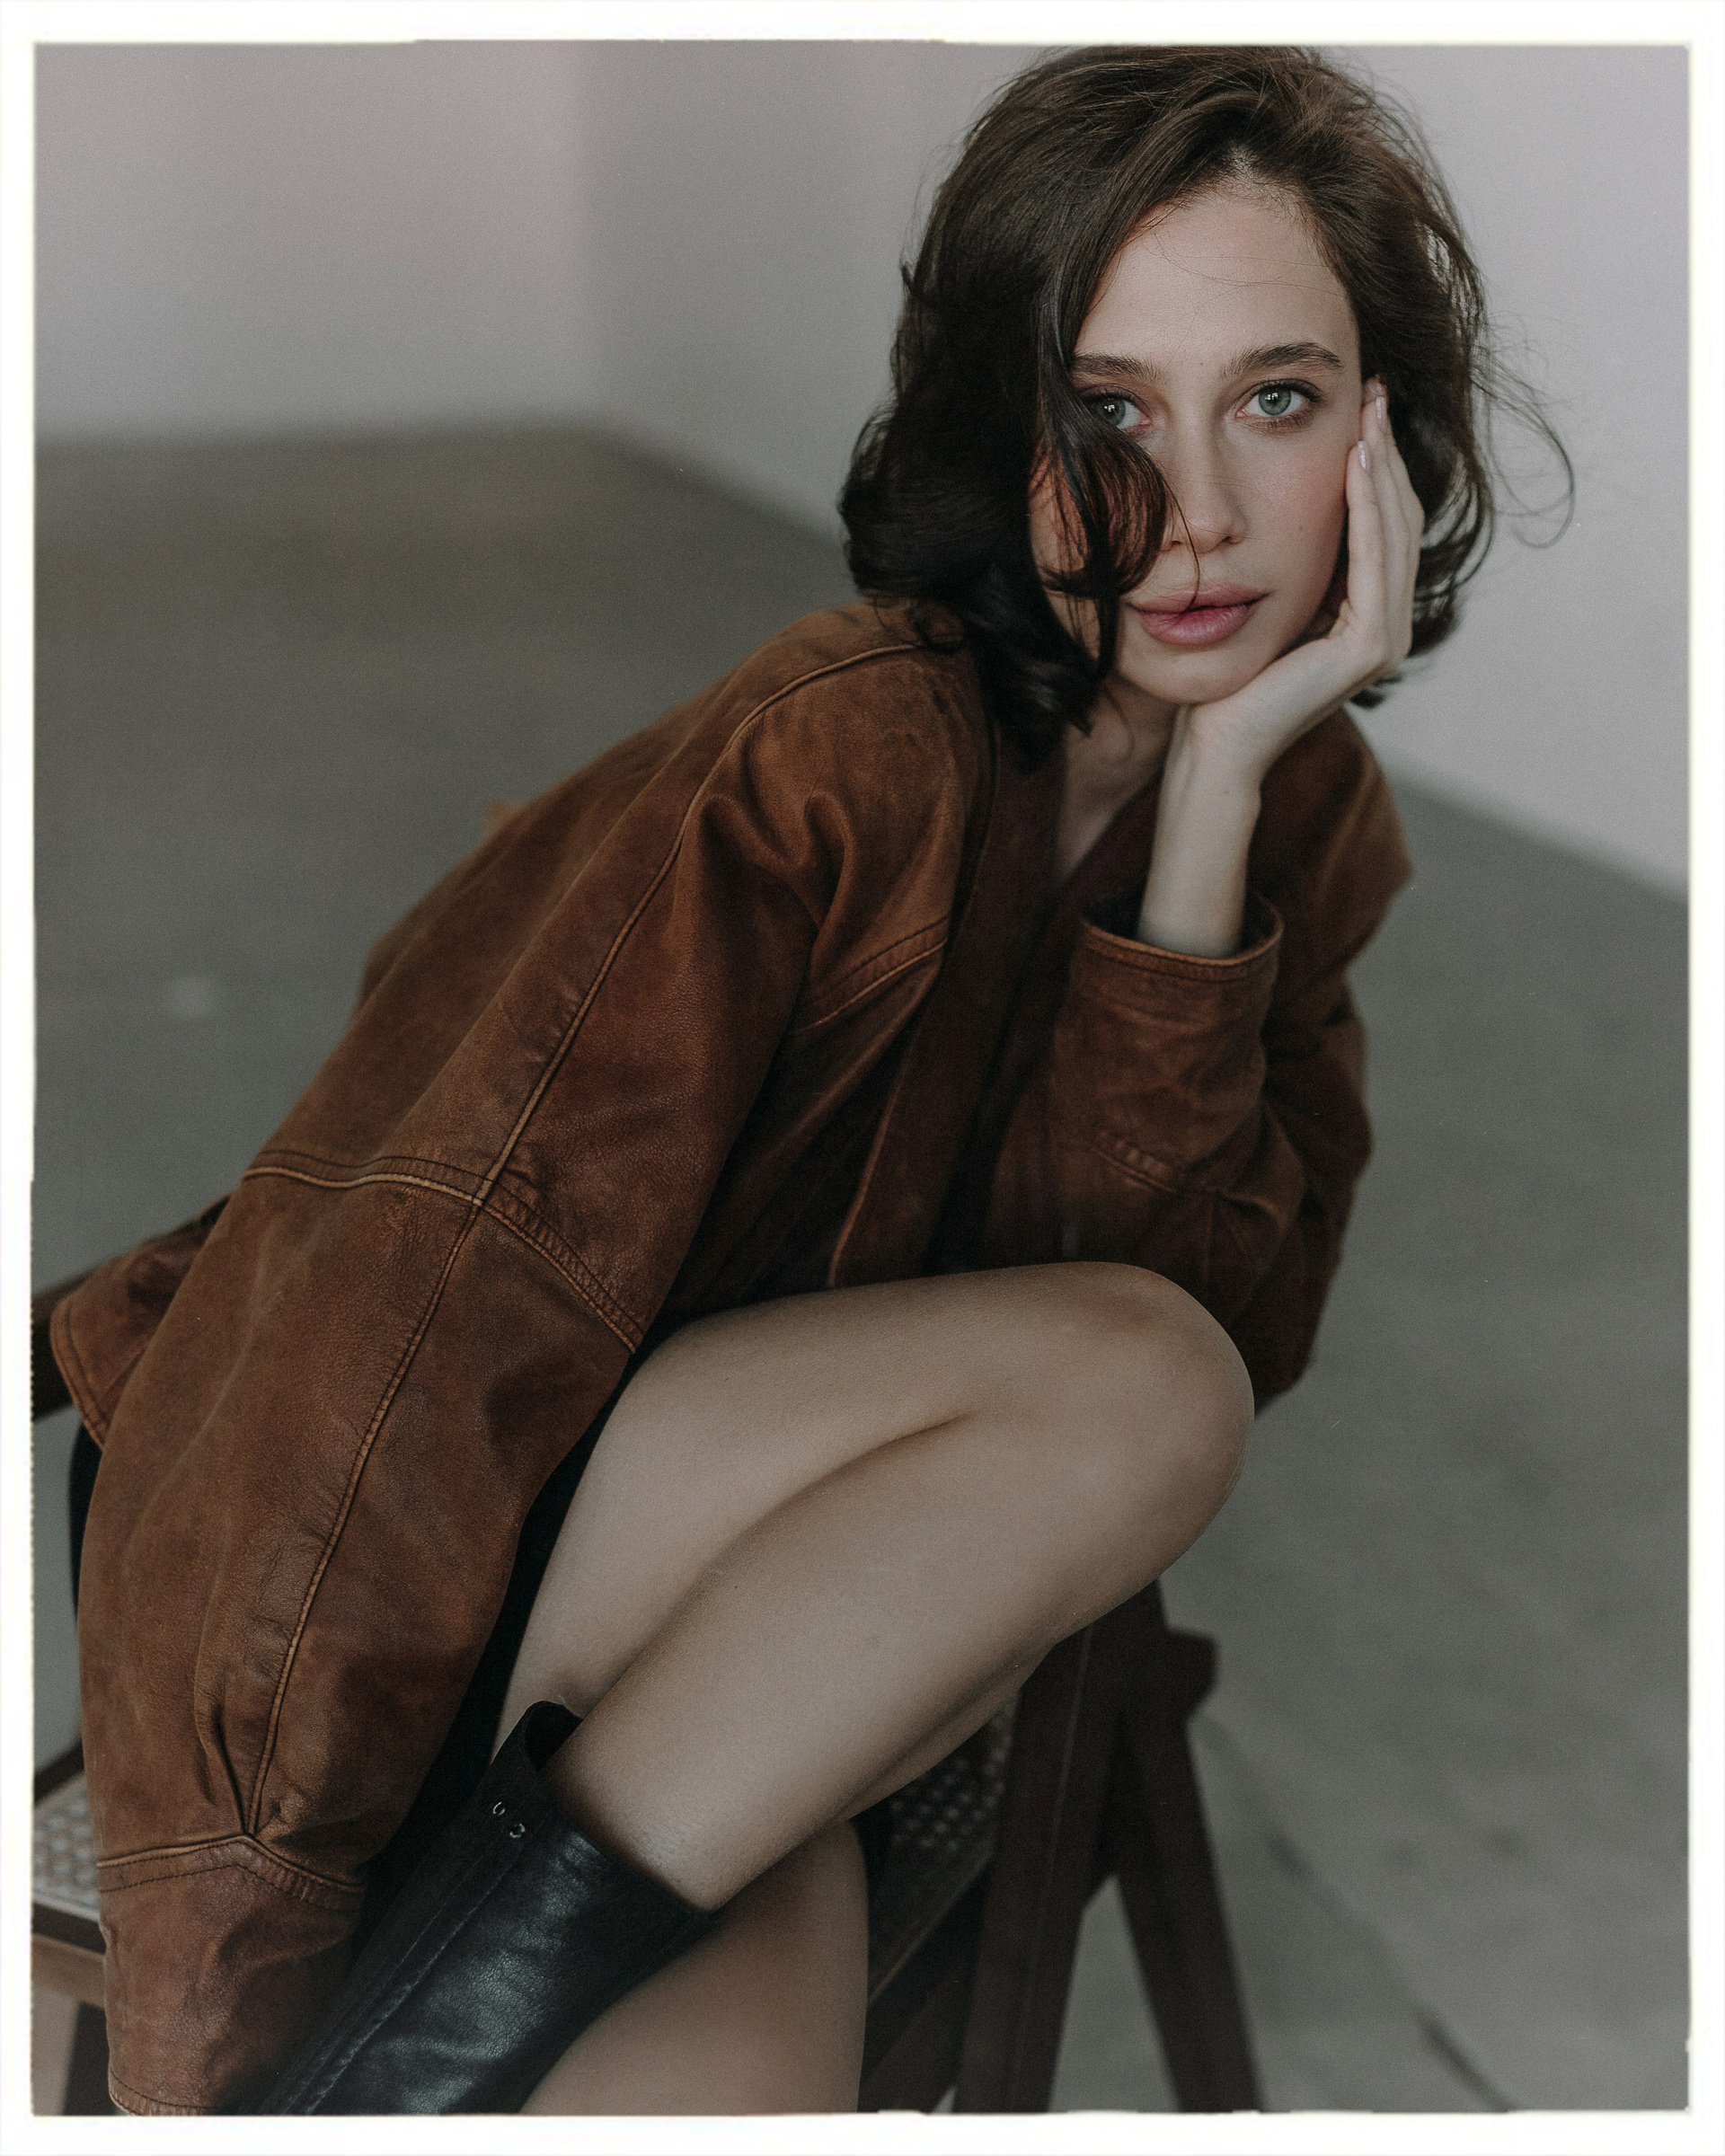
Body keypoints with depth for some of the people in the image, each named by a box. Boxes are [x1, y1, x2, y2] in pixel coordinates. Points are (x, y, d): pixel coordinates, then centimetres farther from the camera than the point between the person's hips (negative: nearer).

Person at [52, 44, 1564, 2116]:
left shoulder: (1308, 812, 2)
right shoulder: (855, 755, -20)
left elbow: (1236, 1309, -10)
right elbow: (400, 1311, -23)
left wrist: (1217, 796, -18)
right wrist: (237, 1946, -26)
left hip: (769, 1675, 4)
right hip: (404, 1577, -4)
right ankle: (421, 2025, -22)